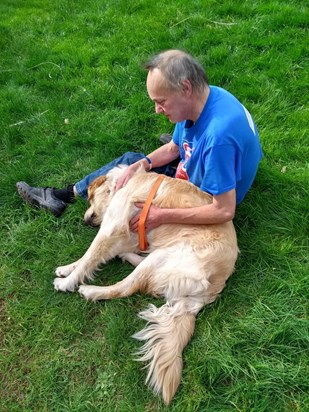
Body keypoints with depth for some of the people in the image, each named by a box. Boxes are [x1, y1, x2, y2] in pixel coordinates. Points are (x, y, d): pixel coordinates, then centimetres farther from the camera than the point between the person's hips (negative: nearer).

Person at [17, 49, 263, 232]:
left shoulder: (218, 135, -39)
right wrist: (141, 165, -14)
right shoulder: (196, 101, -11)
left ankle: (66, 196, 18)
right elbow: (173, 148, 3)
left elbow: (224, 211, -36)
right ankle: (65, 196, 21)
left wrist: (162, 217, -33)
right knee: (130, 161, 9)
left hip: (203, 203, -7)